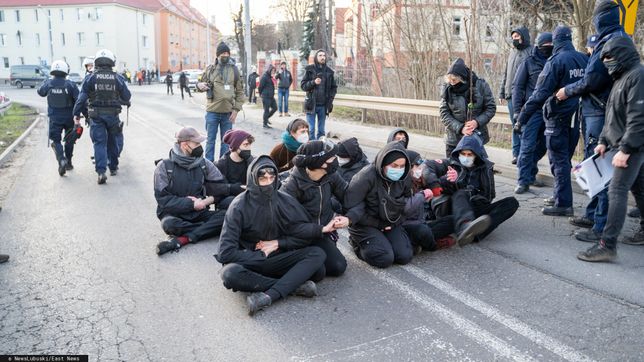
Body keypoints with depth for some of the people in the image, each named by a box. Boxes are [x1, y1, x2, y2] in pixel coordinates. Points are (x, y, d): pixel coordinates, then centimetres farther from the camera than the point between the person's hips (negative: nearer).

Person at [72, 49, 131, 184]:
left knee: (99, 142, 0)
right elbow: (127, 97, 0)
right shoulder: (118, 78, -4)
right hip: (113, 114, 1)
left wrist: (76, 114, 0)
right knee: (112, 141, 17)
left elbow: (82, 97, -6)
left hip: (96, 115, -1)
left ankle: (101, 171, -13)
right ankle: (113, 167, 29)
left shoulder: (91, 78, -4)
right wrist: (124, 102, 23)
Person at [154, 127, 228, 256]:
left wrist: (207, 200, -13)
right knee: (169, 224, -37)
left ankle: (182, 239, -29)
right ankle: (210, 228, -17)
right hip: (174, 213, -3)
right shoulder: (165, 166, -6)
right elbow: (163, 199, -11)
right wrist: (191, 203, -15)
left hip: (199, 213, 3)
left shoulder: (204, 163, 3)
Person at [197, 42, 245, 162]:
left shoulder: (234, 69, 5)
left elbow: (240, 91, 5)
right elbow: (202, 82, 15)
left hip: (228, 112, 1)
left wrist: (236, 109, -3)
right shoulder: (210, 69, 4)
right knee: (211, 139, 5)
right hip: (212, 111, 0)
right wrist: (200, 85, -12)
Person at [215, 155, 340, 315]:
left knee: (318, 254, -20)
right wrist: (261, 255, -15)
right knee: (230, 273, -37)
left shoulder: (285, 201, -5)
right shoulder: (239, 206, -14)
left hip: (277, 259, 3)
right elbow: (225, 252, -18)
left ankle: (268, 296, -33)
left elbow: (305, 233, 0)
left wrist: (277, 243, -10)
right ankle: (294, 285, -25)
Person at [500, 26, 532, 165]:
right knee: (515, 125, 8)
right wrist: (502, 93, 19)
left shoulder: (531, 52, -2)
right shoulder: (512, 52, 20)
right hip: (511, 95, 6)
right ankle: (516, 153, 11)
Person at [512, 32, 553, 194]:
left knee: (541, 146, 10)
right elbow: (517, 87, 1)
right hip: (532, 111, -4)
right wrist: (518, 112, -7)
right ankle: (523, 181, -4)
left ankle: (530, 176, 24)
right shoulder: (529, 62, 3)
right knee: (528, 146, -8)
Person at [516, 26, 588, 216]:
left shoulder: (556, 60, -14)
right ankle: (559, 195, 26)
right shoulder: (583, 59, 6)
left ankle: (563, 204, -2)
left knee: (559, 160, -3)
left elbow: (541, 92, -19)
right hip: (576, 117, 7)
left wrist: (523, 116, -17)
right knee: (565, 158, 16)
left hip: (558, 117, -7)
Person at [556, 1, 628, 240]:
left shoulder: (611, 41, -14)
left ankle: (602, 227, -3)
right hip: (597, 112, 10)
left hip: (600, 114, -10)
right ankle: (593, 214, 29)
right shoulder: (618, 39, 17)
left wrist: (568, 91, -2)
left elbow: (591, 79, -17)